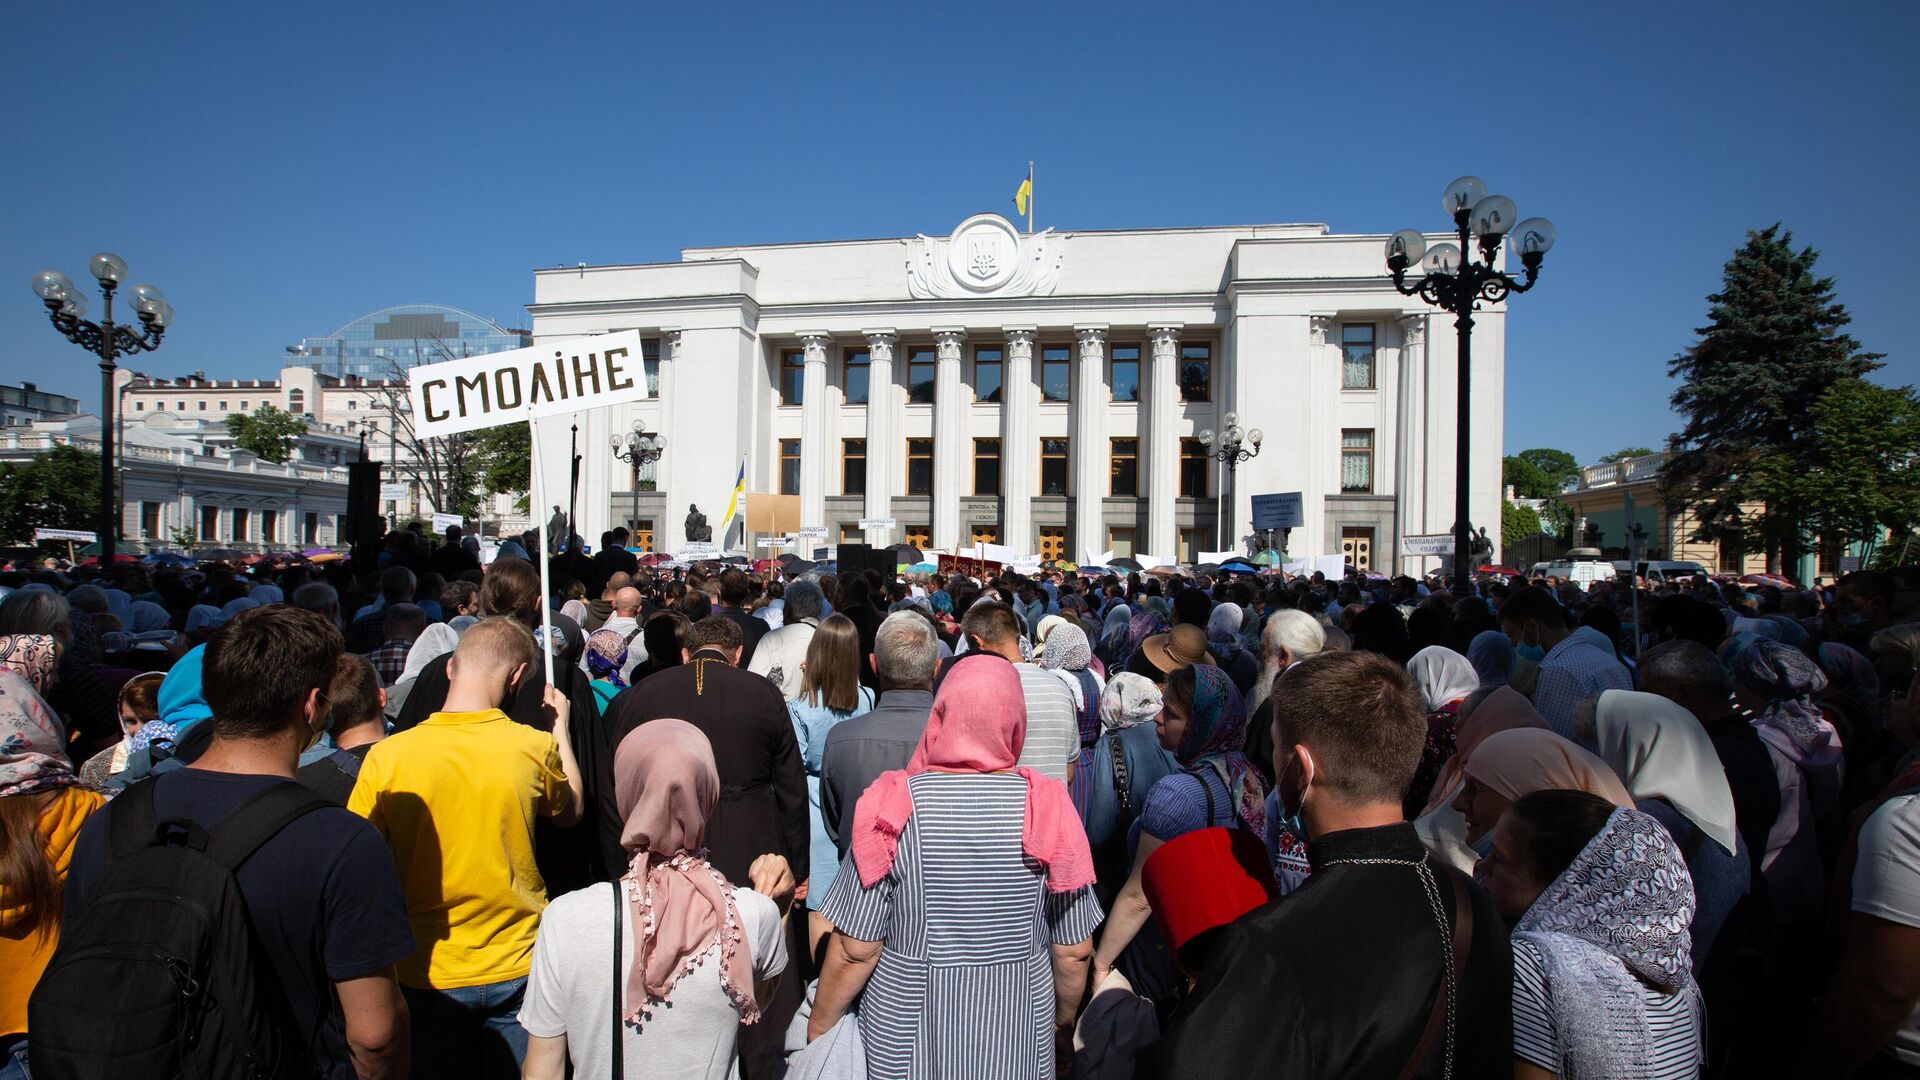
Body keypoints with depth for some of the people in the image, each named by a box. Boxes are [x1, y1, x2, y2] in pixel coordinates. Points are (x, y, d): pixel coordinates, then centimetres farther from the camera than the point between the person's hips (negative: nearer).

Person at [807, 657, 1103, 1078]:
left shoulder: (897, 805, -16)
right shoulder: (1049, 807, -12)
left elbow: (856, 949, -13)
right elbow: (1075, 949, -4)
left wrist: (818, 1029, 4)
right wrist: (1065, 1024, 13)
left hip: (906, 1040, -1)